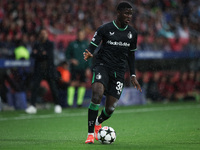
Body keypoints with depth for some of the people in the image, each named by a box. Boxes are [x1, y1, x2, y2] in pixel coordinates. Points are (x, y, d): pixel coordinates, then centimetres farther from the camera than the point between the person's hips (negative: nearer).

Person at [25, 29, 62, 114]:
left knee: (53, 87, -1)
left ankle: (57, 105, 12)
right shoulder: (37, 45, 11)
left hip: (49, 69, -2)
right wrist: (43, 54, -12)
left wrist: (38, 54, -6)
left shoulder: (50, 44, 3)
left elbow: (49, 55, -9)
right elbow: (33, 55, 0)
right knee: (34, 87, -9)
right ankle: (32, 106, -9)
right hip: (38, 70, 2)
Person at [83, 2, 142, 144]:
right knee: (97, 95, -29)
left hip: (119, 71, 4)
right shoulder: (105, 29, -5)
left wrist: (133, 76, 16)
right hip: (102, 66, -4)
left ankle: (98, 123, 37)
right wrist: (89, 54, -29)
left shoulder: (132, 33, 9)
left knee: (110, 109, 0)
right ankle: (91, 133, -19)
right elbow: (93, 45, -5)